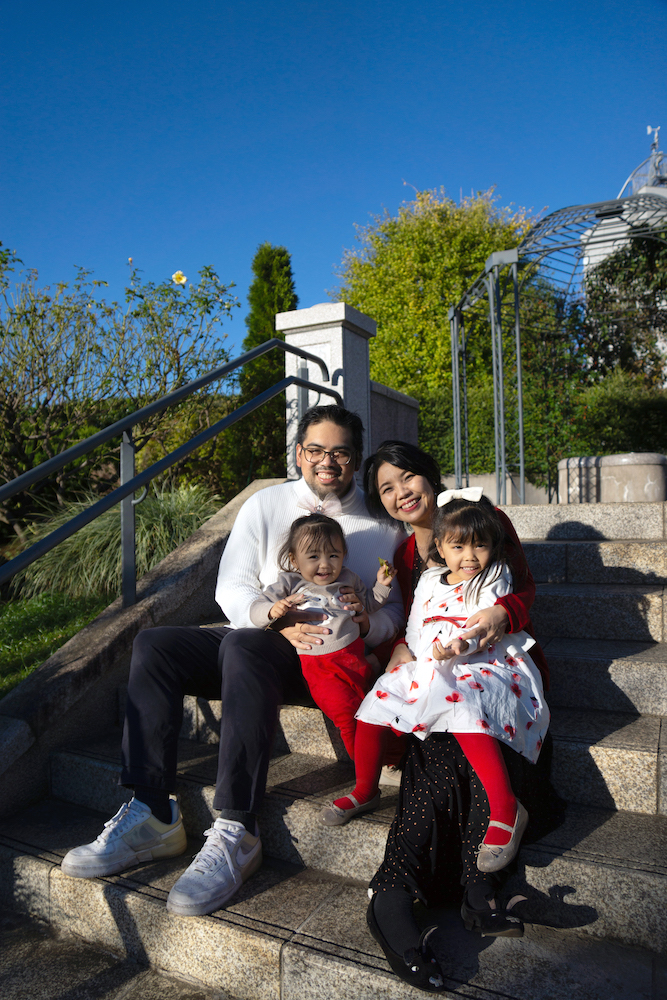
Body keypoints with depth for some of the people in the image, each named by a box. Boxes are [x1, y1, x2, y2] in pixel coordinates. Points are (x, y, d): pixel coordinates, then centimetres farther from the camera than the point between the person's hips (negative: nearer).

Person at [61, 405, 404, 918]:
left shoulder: (380, 524, 5)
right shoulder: (266, 504, 9)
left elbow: (395, 608, 4)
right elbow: (232, 588, 2)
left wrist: (368, 623, -19)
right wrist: (278, 623, -17)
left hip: (334, 659, -4)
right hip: (259, 640, 5)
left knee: (243, 646, -35)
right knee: (153, 646, -16)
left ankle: (236, 833, -35)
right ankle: (153, 815, -19)